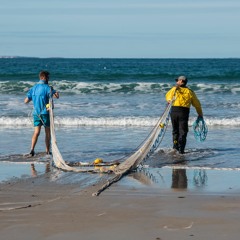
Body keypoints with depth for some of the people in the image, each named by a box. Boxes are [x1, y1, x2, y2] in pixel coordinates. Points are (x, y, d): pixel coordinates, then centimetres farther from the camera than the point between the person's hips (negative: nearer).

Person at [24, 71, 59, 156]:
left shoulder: (33, 88, 7)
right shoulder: (47, 87, -10)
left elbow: (26, 101, 7)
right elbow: (56, 96, -23)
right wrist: (55, 92, 0)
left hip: (36, 113, 4)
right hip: (45, 112, -4)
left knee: (36, 132, 2)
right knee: (48, 132, 9)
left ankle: (32, 149, -16)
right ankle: (47, 151, 14)